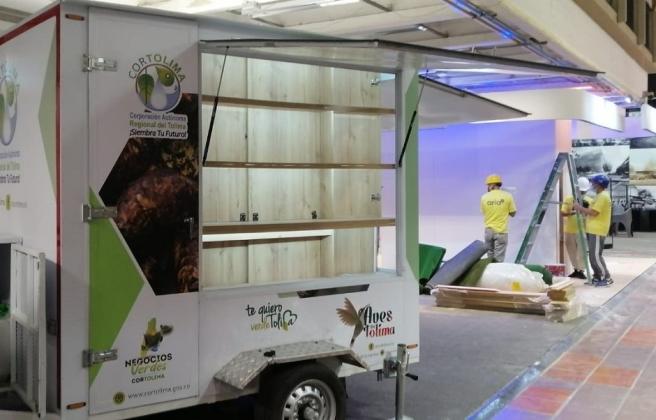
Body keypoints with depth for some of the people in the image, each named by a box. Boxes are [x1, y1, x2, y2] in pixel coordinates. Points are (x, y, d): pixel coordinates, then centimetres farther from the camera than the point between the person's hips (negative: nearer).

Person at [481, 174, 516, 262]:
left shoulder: (484, 197, -3)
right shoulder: (507, 196, -7)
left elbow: (484, 212, 7)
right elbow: (513, 213, 0)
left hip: (489, 230, 2)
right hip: (501, 231, -2)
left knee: (490, 257, 16)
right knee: (499, 259, 1)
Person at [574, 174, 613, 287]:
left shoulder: (603, 196, -15)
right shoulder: (600, 196, 19)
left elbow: (593, 212, -20)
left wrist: (580, 208, -11)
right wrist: (582, 210, 11)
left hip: (597, 231, -10)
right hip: (593, 230, 10)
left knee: (596, 256, -9)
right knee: (593, 255, 12)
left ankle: (606, 278, -4)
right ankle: (597, 277, 18)